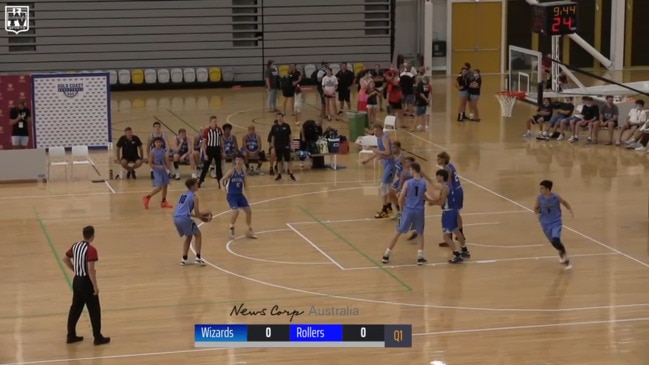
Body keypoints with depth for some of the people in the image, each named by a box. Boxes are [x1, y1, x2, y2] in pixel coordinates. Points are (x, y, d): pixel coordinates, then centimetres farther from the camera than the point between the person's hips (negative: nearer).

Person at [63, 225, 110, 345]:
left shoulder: (75, 246, 4)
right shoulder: (91, 250, -21)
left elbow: (65, 259, 17)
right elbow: (90, 270, -25)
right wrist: (95, 286, -19)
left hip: (77, 280, 8)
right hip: (86, 282, -8)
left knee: (75, 308, 16)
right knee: (94, 310, 3)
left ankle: (71, 336, 21)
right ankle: (98, 337, 8)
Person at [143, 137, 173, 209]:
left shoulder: (163, 151, 3)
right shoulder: (152, 152, -13)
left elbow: (166, 162, 12)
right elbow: (150, 164, -14)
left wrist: (167, 158, -8)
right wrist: (159, 167, -24)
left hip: (163, 171, 6)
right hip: (157, 172, -6)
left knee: (165, 185, 12)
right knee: (159, 187, -11)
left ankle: (164, 202, 25)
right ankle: (147, 198, 5)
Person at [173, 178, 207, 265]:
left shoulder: (183, 195, 24)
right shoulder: (194, 197, 0)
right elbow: (197, 213, -3)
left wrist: (199, 216, 30)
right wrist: (205, 213, 17)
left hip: (176, 218, 7)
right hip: (184, 219, -7)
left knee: (189, 236, 27)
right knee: (198, 235, 12)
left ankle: (184, 259, 22)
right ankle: (198, 258, 5)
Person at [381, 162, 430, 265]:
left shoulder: (407, 183, -8)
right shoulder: (425, 183, -4)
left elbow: (400, 200, -7)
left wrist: (404, 206, 13)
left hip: (408, 210, -1)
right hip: (419, 211, 1)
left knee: (398, 233, 11)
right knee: (420, 233, 20)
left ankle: (386, 255, 16)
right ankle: (420, 257, 9)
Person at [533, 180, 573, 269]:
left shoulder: (556, 197, -14)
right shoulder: (539, 198, -10)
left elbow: (564, 203, 5)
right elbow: (536, 208, 4)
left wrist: (570, 210, -7)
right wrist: (537, 213, -18)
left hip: (556, 222, -3)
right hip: (546, 224, 3)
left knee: (556, 240, -22)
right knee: (553, 242, 11)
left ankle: (563, 253, 5)